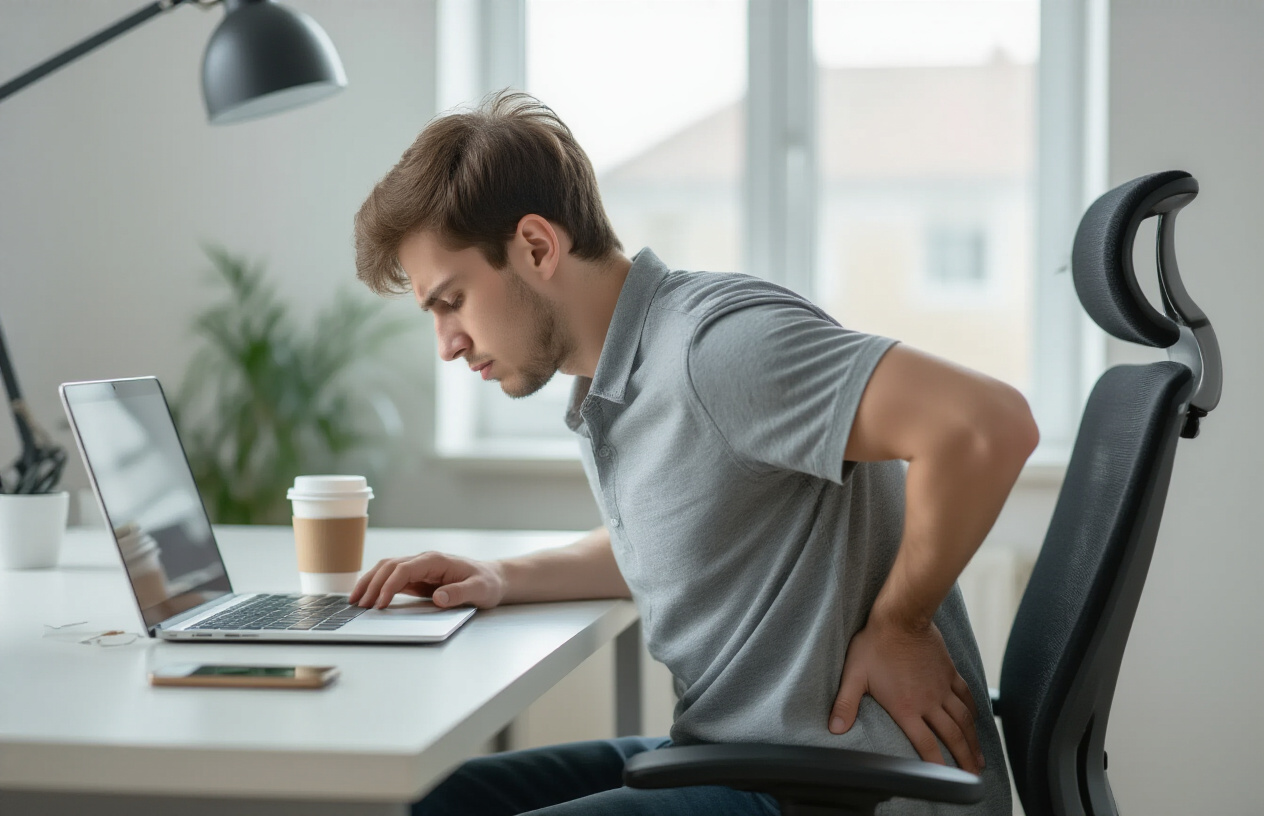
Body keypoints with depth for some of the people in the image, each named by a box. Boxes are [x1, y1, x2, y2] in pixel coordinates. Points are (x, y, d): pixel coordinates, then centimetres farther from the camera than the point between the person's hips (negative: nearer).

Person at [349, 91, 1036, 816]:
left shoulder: (716, 340, -20)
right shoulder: (614, 384, 11)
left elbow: (987, 423, -29)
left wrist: (897, 628, -17)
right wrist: (503, 581, 15)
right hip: (740, 756, 9)